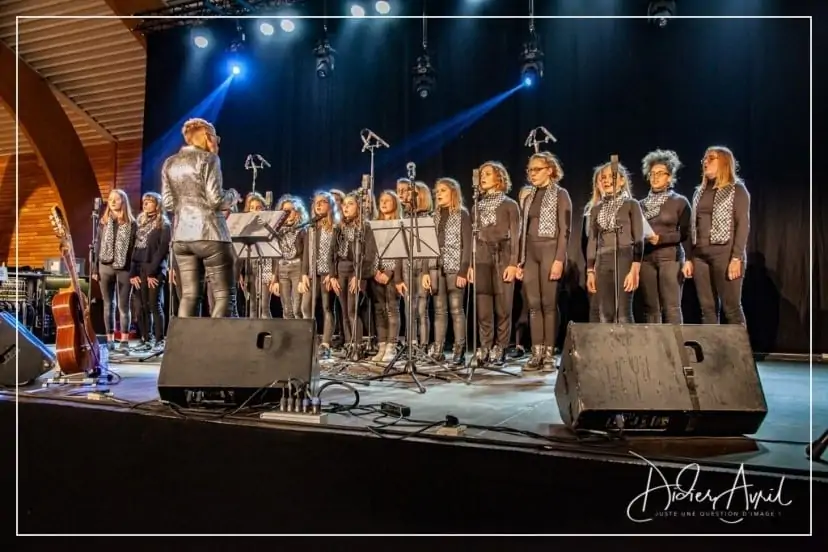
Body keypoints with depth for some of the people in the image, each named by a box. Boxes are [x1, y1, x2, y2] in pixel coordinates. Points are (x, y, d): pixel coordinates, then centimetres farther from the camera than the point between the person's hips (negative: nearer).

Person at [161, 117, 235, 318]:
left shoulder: (169, 164, 14)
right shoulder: (208, 159, -4)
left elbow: (168, 203, 12)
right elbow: (215, 200, -12)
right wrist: (230, 195, 7)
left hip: (180, 237, 6)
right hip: (209, 234, -6)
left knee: (189, 295, 8)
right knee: (223, 294, -1)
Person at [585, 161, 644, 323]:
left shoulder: (631, 205, 4)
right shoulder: (596, 208, 16)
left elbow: (639, 239, -3)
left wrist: (635, 270, -13)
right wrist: (590, 271, 8)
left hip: (624, 260, -4)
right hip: (603, 264, 4)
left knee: (623, 315, -9)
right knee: (606, 316, 2)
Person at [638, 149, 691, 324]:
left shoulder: (680, 201, 3)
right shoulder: (642, 204, 13)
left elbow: (685, 233, -3)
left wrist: (661, 238, -14)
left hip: (670, 257, -3)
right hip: (646, 258, 4)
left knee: (671, 307, -8)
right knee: (650, 308, 2)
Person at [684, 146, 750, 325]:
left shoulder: (737, 189, 1)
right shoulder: (700, 191, 18)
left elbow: (743, 225, -7)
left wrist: (737, 258, -17)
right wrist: (689, 258, 10)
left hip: (724, 253, -5)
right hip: (700, 255, 6)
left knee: (731, 308, -4)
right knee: (707, 309, 5)